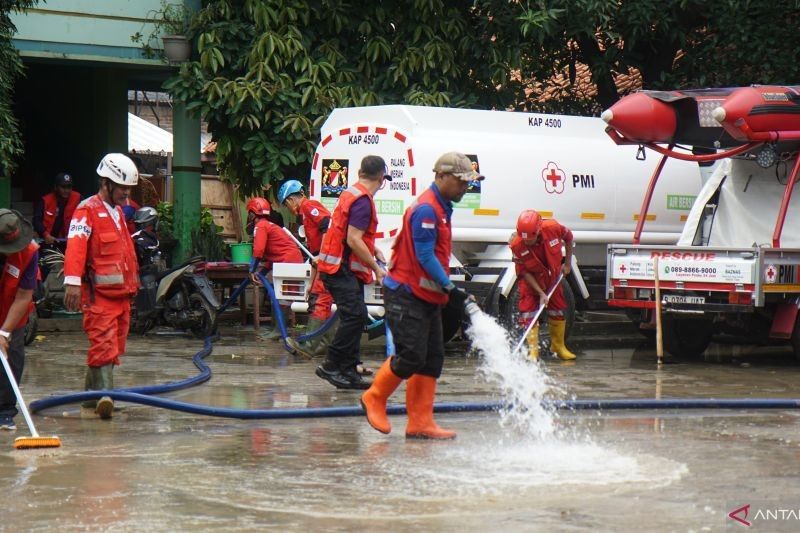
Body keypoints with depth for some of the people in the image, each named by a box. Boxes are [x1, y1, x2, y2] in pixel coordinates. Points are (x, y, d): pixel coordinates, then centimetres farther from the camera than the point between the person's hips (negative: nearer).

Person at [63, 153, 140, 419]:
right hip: (99, 292, -9)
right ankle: (104, 395, -22)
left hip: (122, 292, 9)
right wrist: (73, 281, -35)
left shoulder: (118, 211, 21)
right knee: (103, 344, -16)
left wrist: (132, 282, 25)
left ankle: (93, 394, 20)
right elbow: (75, 246, -23)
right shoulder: (88, 210, -9)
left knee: (115, 345, 12)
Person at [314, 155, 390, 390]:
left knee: (355, 317, 11)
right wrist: (376, 268, -16)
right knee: (356, 315, -16)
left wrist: (373, 250, 24)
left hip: (344, 269, 11)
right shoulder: (363, 200, -17)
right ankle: (331, 366, -14)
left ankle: (349, 372, 13)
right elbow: (353, 240, -22)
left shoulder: (352, 193, 15)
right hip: (341, 269, -11)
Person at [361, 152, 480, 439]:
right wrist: (450, 289, -22)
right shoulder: (425, 210, -16)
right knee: (412, 355, -11)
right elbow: (425, 257, -20)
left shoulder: (442, 208, 16)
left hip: (427, 295, 10)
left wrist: (448, 290, 21)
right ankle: (375, 398, 11)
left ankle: (421, 423, 8)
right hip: (406, 294, -10)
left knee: (432, 359, 6)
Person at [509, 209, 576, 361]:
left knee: (557, 309, 10)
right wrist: (541, 293, -26)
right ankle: (533, 350, -8)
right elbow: (524, 272, -23)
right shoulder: (516, 245, -33)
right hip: (531, 280, -3)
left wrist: (567, 263, -3)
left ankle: (558, 346, 27)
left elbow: (568, 237, -6)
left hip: (552, 276, 3)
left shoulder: (552, 228, -30)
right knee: (528, 310, -14)